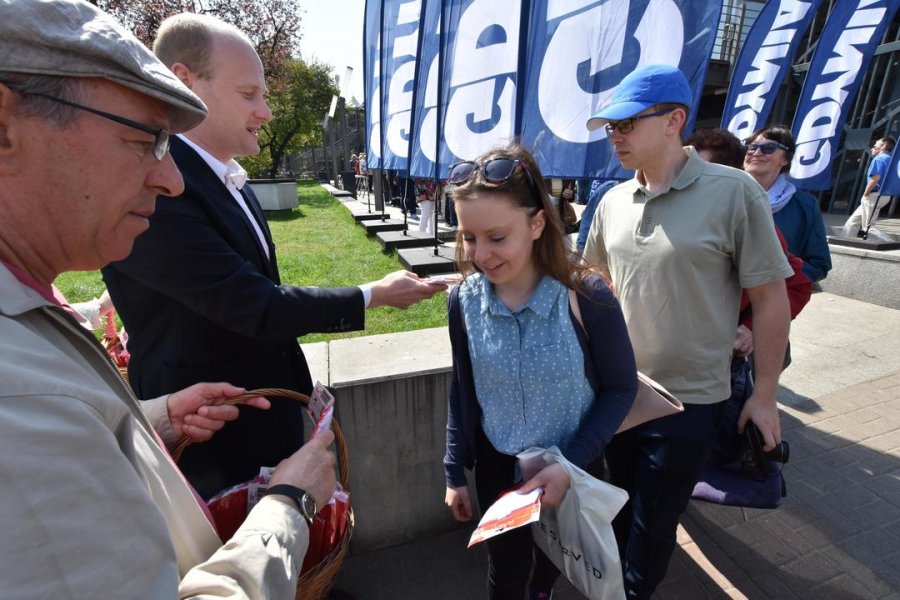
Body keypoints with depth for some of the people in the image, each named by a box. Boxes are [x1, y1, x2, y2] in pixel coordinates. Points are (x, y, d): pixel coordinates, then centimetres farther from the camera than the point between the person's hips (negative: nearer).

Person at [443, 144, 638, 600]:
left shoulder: (588, 298, -25)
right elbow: (461, 391, -4)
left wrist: (571, 464, -18)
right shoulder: (464, 301, -17)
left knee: (555, 559, 27)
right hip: (497, 464, 1)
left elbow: (620, 389, -12)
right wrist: (455, 472, 2)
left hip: (570, 466, 0)